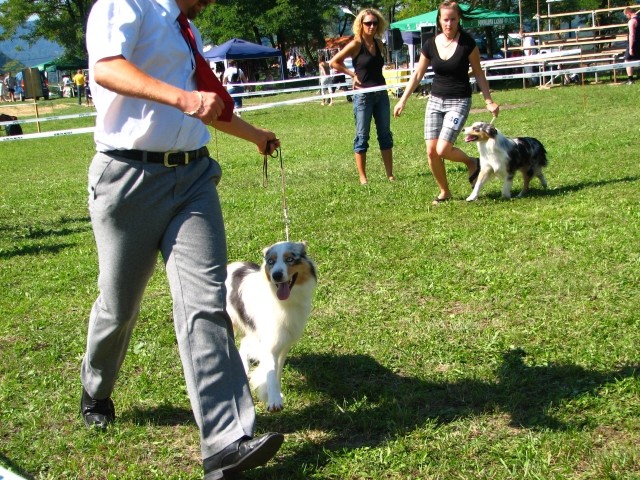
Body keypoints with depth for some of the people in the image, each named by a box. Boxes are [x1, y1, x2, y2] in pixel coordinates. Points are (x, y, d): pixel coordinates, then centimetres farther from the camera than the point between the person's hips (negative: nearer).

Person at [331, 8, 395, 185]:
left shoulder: (378, 43, 8)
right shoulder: (356, 44, -10)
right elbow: (334, 62, -8)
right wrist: (353, 74, -8)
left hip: (381, 93, 6)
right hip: (363, 95, -6)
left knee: (385, 134, 8)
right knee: (362, 136, -1)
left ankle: (390, 175, 14)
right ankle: (362, 177, 4)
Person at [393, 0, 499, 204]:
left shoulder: (467, 43, -9)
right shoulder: (430, 44, 0)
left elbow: (478, 74, 0)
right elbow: (417, 75, 10)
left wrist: (489, 101, -3)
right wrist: (403, 100, 8)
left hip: (459, 101, -4)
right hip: (435, 100, 4)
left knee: (443, 150, -16)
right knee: (431, 151, -2)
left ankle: (472, 163, 14)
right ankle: (444, 191, 17)